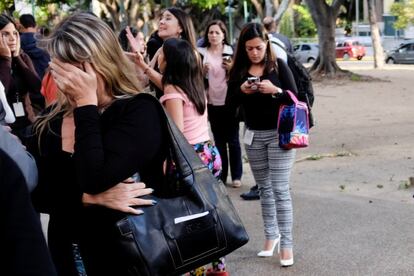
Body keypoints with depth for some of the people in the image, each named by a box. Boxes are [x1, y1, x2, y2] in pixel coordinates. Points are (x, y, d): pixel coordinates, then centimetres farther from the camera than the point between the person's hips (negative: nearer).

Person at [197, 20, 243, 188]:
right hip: (212, 103, 2)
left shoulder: (231, 52, 1)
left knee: (233, 140, 3)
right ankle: (221, 176, 12)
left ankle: (236, 176, 9)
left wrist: (232, 69, -14)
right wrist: (203, 71, -10)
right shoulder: (202, 53, 4)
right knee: (218, 141, 7)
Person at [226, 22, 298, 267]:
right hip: (253, 135, 4)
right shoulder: (239, 70, 2)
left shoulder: (279, 65, -6)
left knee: (280, 189, -6)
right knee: (264, 188, 12)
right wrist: (241, 91, -15)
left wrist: (275, 90, -25)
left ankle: (286, 243, -2)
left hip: (278, 133, -4)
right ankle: (271, 235, 24)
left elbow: (294, 98, -8)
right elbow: (230, 103, 4)